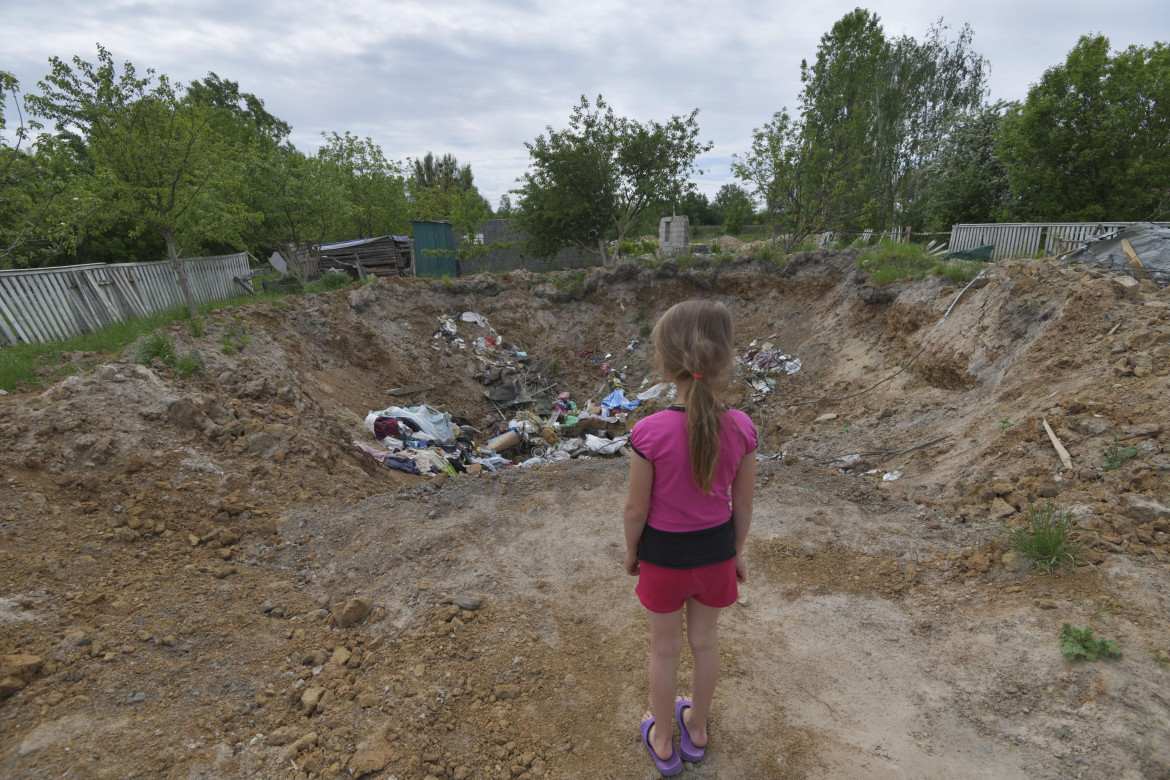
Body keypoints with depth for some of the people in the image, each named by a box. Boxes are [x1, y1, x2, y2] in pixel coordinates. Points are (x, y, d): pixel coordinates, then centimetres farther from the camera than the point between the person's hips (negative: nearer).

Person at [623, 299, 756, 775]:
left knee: (665, 649, 22)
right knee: (704, 641, 27)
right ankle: (696, 728, 53)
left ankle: (664, 742, 47)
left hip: (663, 554, -2)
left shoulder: (650, 433, -28)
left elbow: (636, 509, -16)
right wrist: (736, 553, 12)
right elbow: (742, 506, -5)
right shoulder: (741, 429, -18)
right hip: (715, 550, 3)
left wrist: (630, 551, 3)